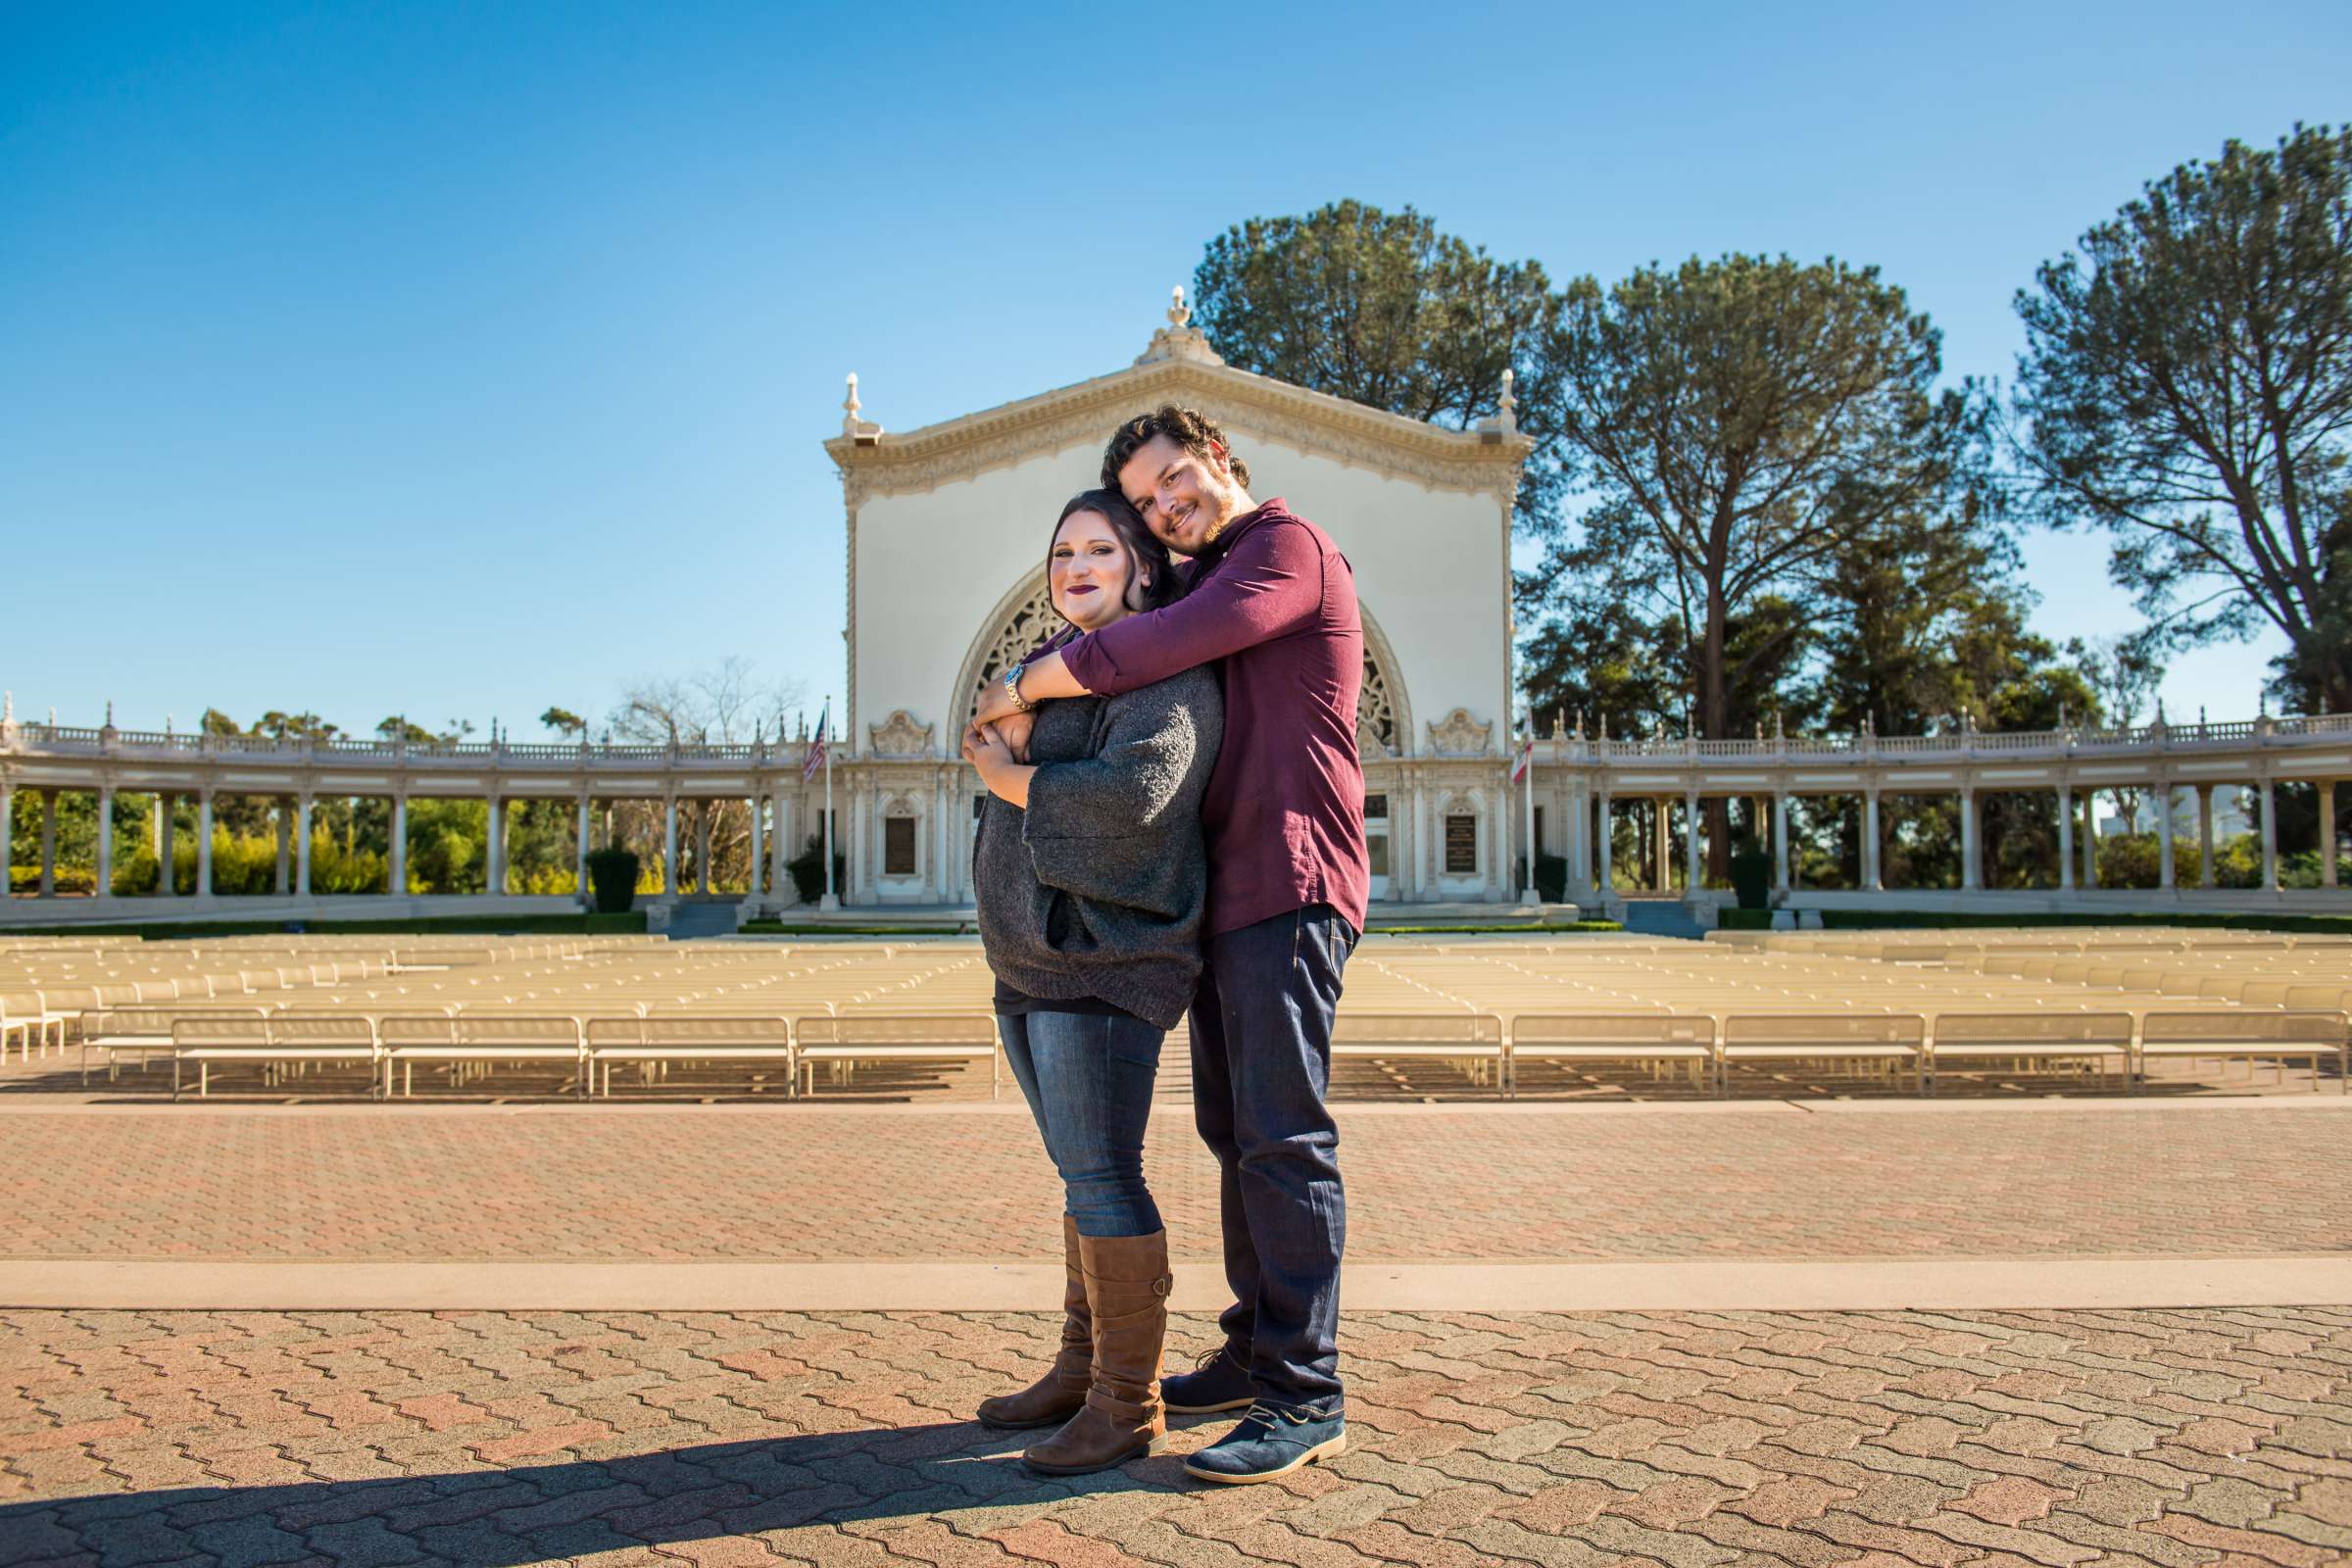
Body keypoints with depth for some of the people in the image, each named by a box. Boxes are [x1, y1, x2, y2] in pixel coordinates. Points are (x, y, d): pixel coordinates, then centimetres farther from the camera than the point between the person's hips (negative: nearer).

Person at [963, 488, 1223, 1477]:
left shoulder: (1167, 672, -8)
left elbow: (1135, 792, -24)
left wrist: (1009, 780, -13)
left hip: (1103, 963, -9)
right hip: (1031, 962, 9)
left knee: (1101, 1176, -7)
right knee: (1082, 1173, 15)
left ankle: (1129, 1406, 4)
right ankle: (1080, 1370, 26)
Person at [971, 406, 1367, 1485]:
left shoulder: (1287, 546, -5)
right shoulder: (1208, 579, 24)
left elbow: (1163, 647, -18)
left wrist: (1021, 688, -8)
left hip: (1288, 888, -10)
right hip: (1226, 893, 10)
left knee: (1282, 1135, -11)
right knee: (1234, 1133, 12)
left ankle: (1305, 1400, -6)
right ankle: (1254, 1352, 22)